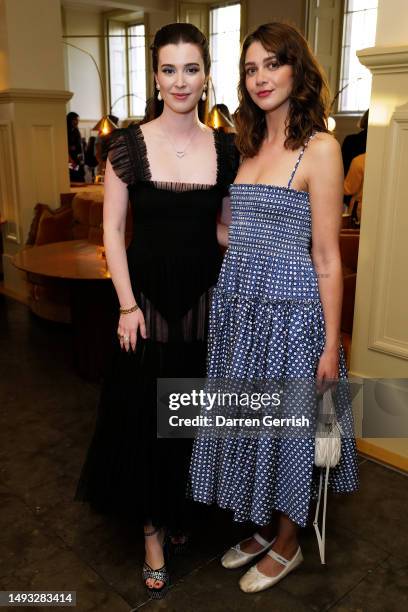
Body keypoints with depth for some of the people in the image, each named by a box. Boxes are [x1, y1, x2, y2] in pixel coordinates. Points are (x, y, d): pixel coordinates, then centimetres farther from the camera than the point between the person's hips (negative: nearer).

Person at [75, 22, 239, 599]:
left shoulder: (225, 147, 1)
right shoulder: (129, 143, -6)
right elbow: (112, 230, -5)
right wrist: (127, 306, -10)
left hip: (206, 298, 2)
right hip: (148, 300, -2)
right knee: (144, 414, 9)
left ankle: (182, 511, 41)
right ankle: (153, 528, 31)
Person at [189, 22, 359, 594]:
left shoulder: (319, 148, -11)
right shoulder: (250, 145, 11)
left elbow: (327, 257, -13)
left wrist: (331, 344, -12)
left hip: (290, 309, -7)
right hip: (239, 304, 7)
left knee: (287, 423, 8)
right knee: (248, 418, 16)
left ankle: (287, 544, 32)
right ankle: (263, 529, 39)